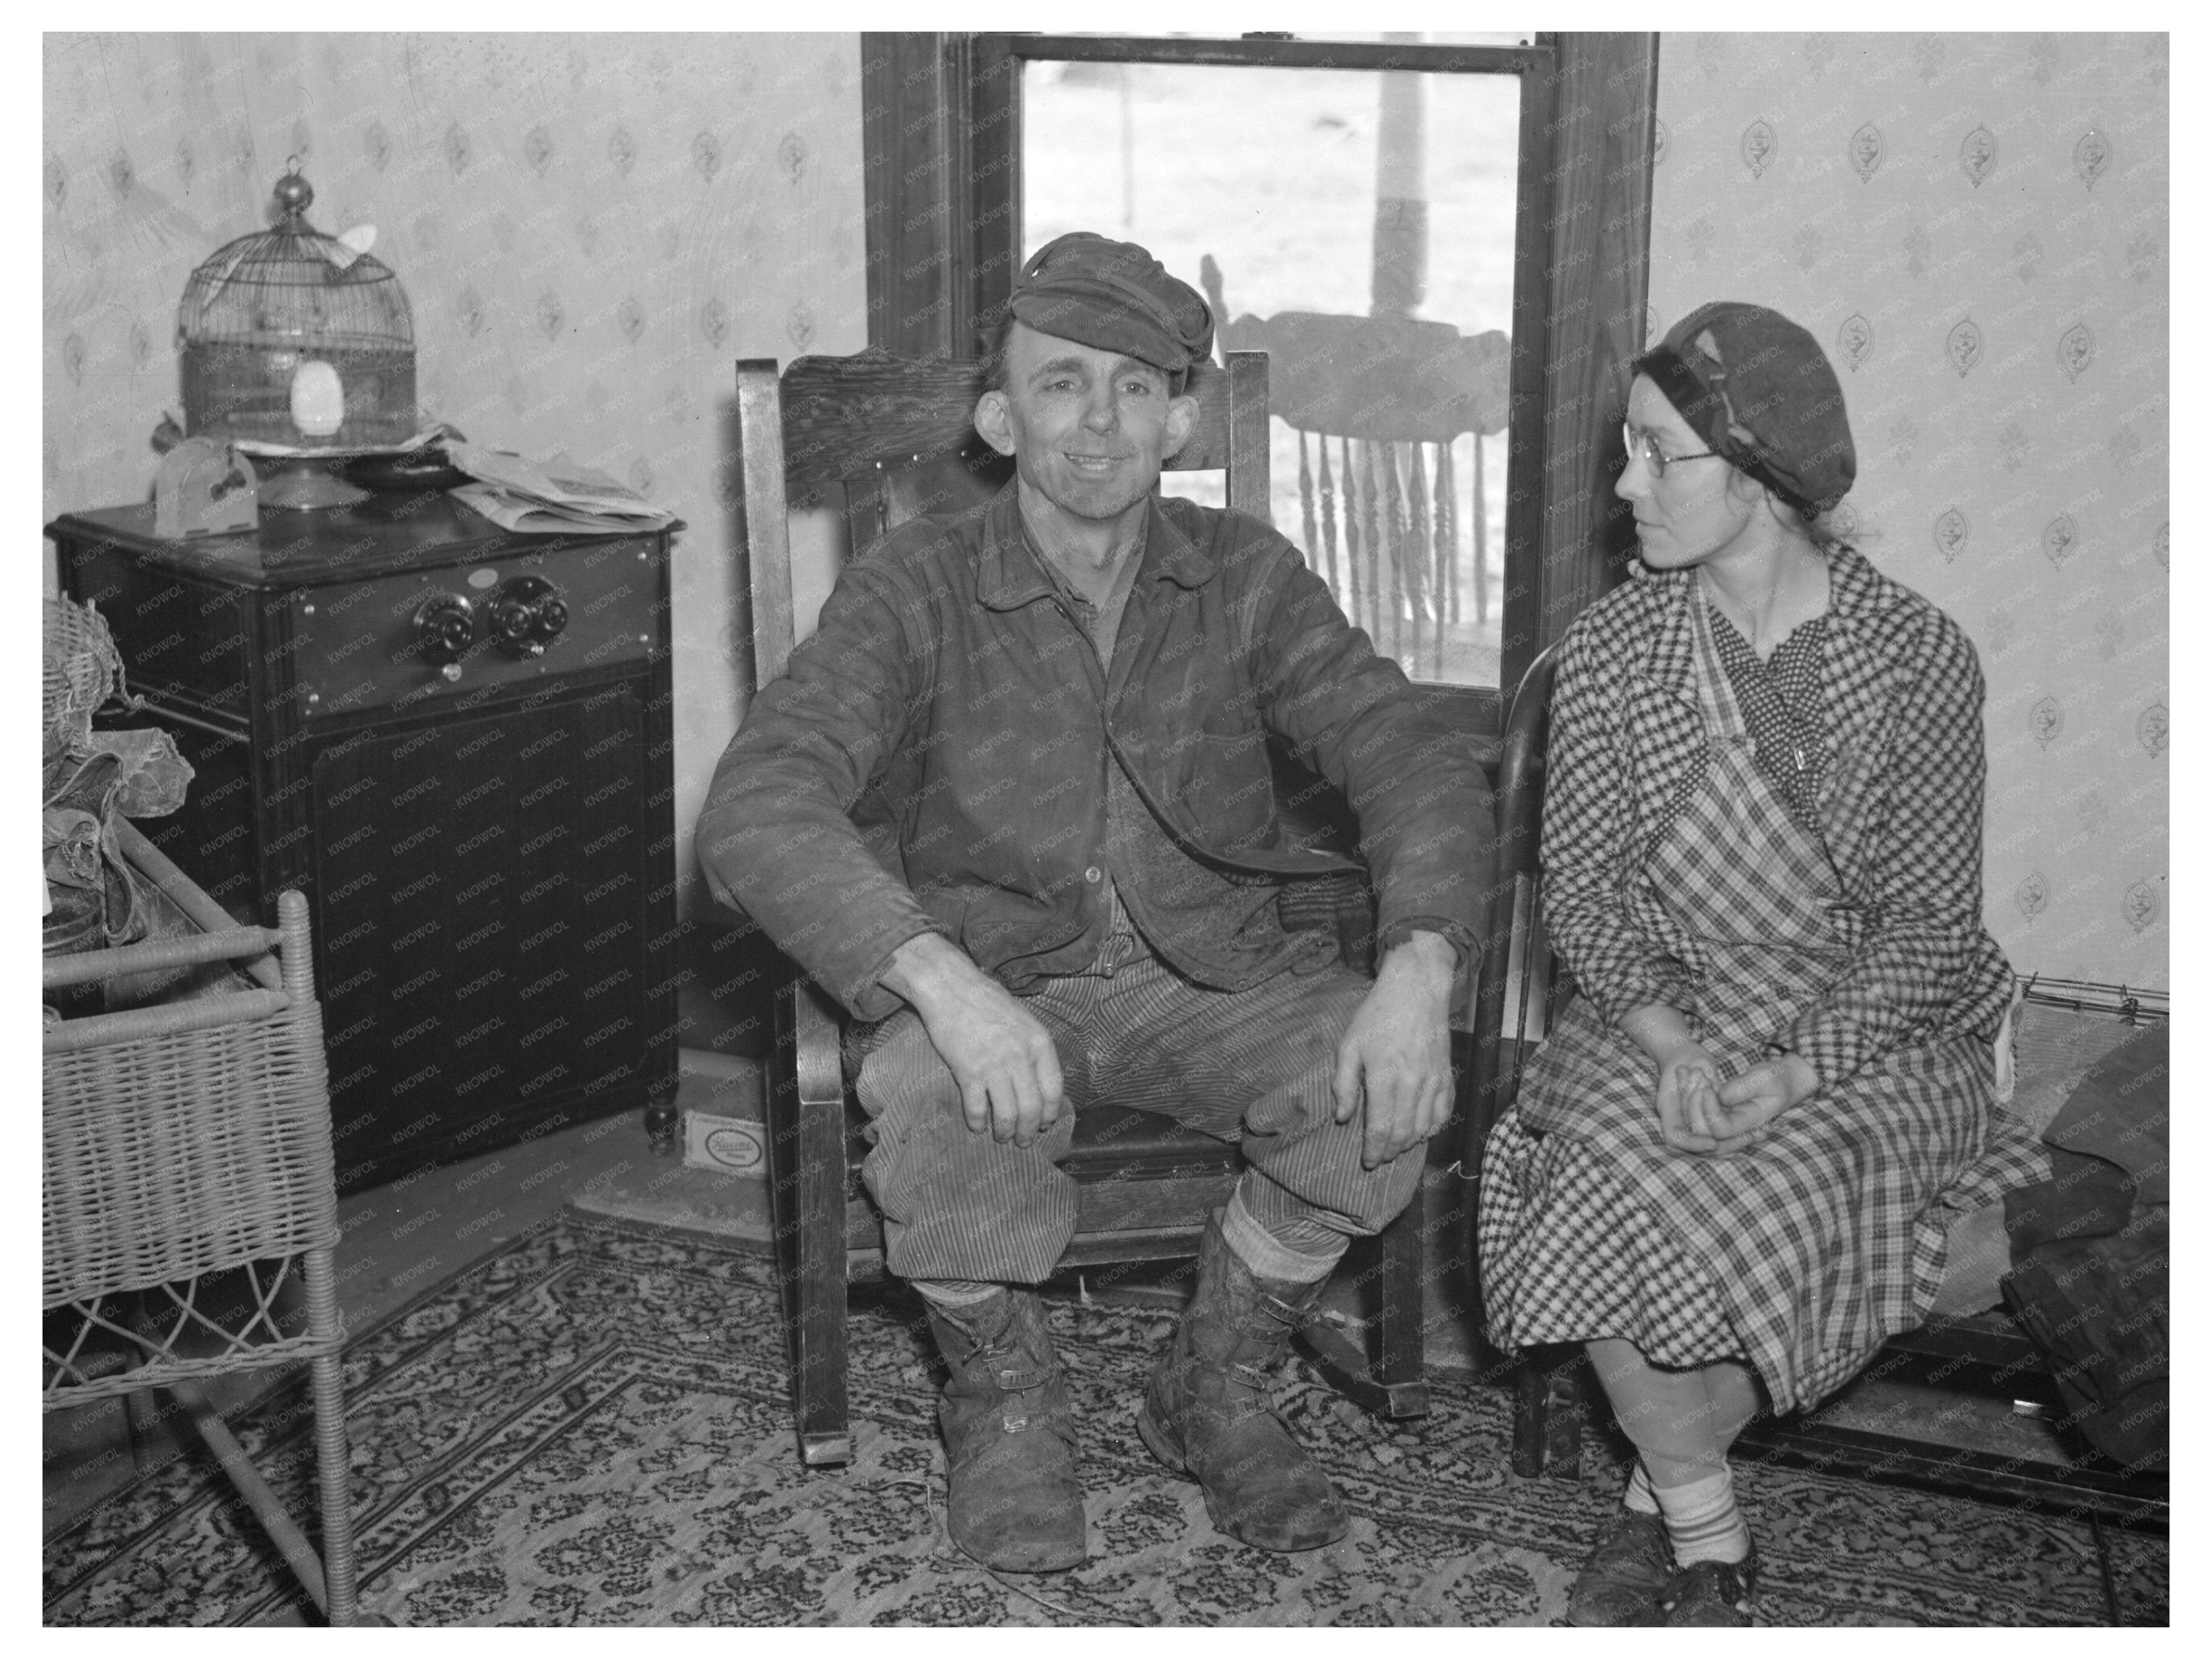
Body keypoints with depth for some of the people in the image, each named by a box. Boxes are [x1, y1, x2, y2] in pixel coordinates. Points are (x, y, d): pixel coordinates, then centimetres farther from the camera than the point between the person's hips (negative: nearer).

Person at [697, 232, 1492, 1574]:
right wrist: (942, 982, -39)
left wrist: (1420, 965, -28)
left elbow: (1412, 756, -7)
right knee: (942, 1110, -35)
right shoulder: (917, 592, -9)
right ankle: (1007, 1404, -1)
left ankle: (1215, 1388, 3)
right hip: (994, 982, -2)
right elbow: (757, 812, -22)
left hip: (1209, 971, 3)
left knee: (1386, 1086, -25)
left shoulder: (1244, 577, 1)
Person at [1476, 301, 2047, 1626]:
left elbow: (1931, 922, -6)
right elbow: (1583, 891, 0)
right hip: (1662, 1014, 2)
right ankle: (1710, 1540, -6)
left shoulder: (1920, 658, -6)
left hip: (1868, 1027, -2)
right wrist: (1667, 1042, -19)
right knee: (1618, 1180, -28)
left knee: (1782, 1201, -30)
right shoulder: (1613, 647, 1)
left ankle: (1664, 1500, -2)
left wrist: (1795, 1070, -21)